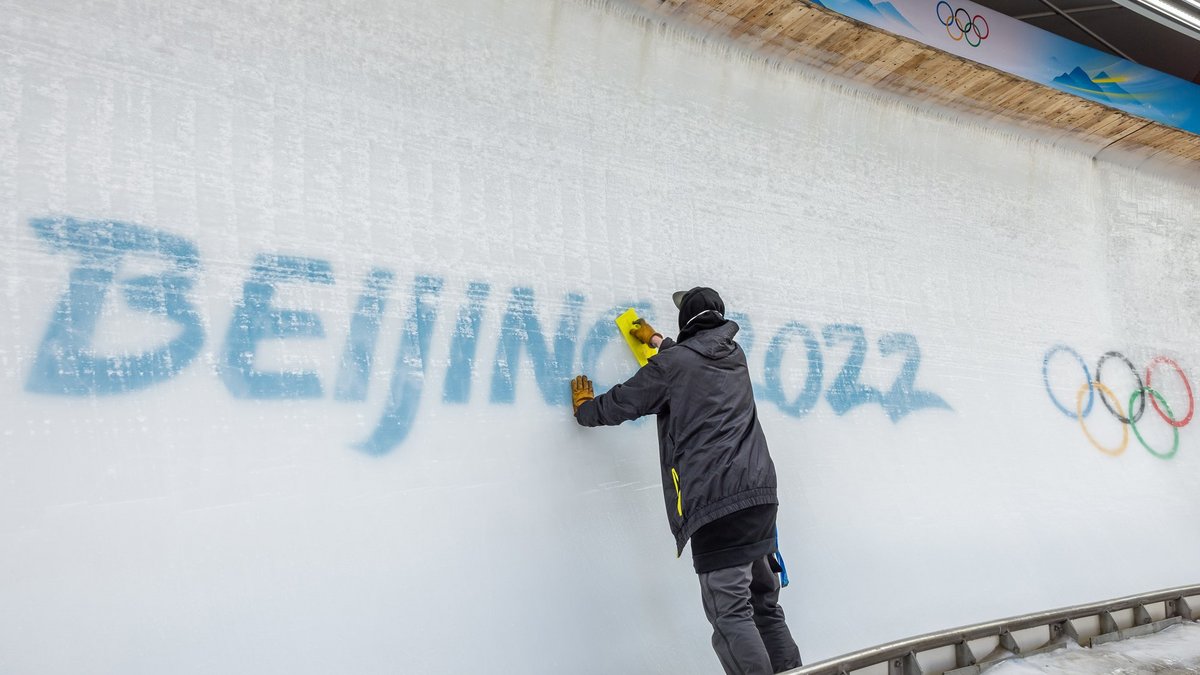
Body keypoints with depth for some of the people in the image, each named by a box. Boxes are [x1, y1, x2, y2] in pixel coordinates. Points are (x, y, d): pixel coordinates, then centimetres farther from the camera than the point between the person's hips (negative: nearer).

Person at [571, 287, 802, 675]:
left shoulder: (672, 363, -1)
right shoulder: (734, 355, 18)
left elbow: (621, 404, 10)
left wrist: (584, 409, 31)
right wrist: (656, 341, 57)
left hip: (716, 499, -7)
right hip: (760, 492, 7)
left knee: (729, 611, -7)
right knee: (765, 603, 15)